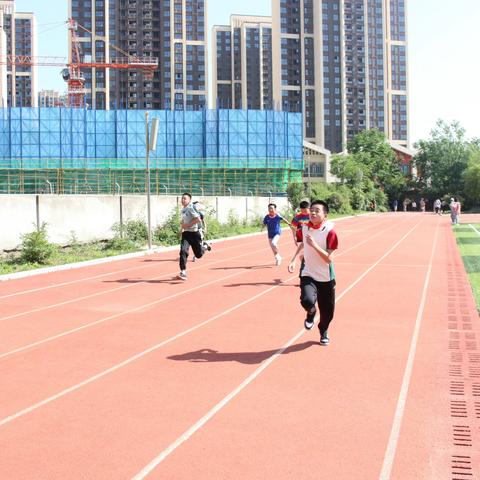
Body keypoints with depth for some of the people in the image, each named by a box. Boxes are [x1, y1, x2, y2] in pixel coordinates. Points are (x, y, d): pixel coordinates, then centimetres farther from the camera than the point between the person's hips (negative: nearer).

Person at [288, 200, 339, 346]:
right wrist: (293, 260, 15)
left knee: (327, 311, 10)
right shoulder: (305, 227, -4)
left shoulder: (329, 232, -17)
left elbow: (328, 259, -21)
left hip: (326, 278, -1)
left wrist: (314, 245, -33)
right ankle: (311, 313, 11)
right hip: (308, 275, 2)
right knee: (307, 301, -27)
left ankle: (324, 332, 43)